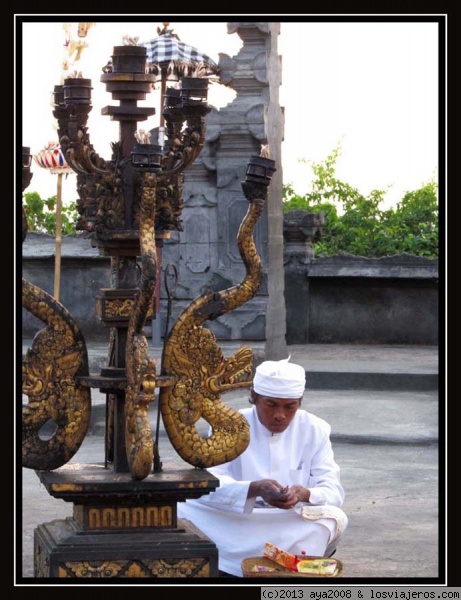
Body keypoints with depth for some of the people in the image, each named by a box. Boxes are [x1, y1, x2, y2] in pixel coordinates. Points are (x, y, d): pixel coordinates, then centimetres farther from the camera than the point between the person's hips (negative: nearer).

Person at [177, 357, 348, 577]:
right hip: (234, 524, -1)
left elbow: (333, 491, -6)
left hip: (294, 530, 1)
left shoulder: (315, 430, 2)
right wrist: (254, 489, -35)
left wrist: (304, 494, -31)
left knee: (334, 518, -29)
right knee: (183, 509, -27)